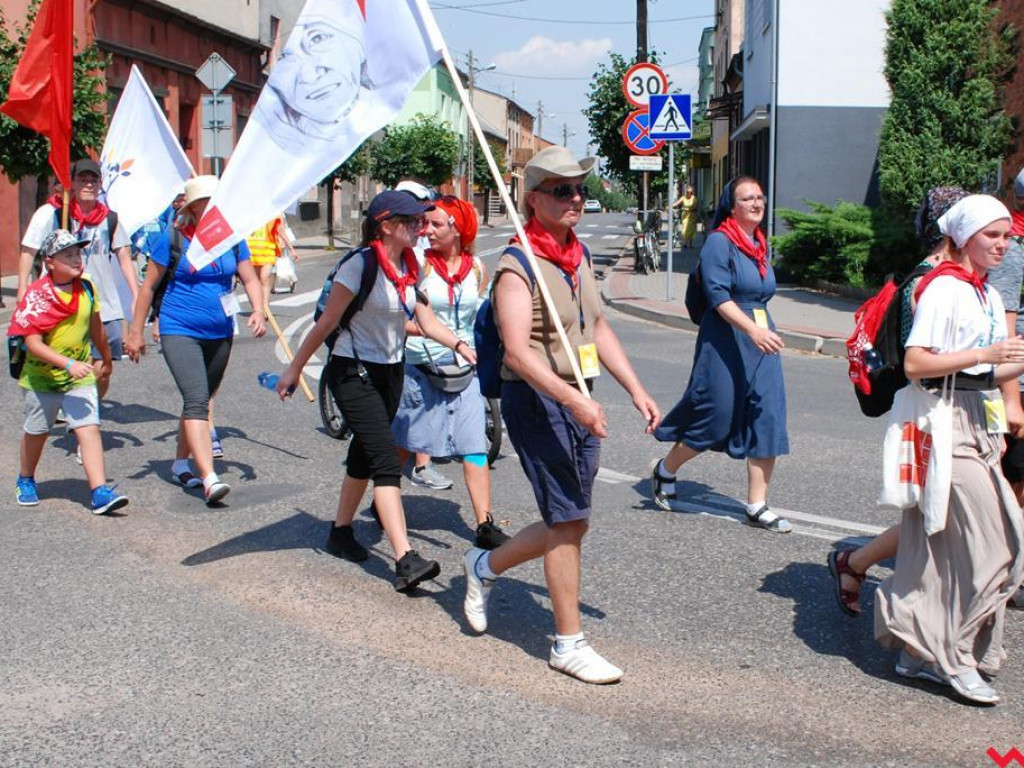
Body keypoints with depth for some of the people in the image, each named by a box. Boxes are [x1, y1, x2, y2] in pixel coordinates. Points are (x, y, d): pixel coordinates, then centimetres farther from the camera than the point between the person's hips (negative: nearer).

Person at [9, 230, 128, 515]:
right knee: (36, 431, 17)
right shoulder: (36, 295, -18)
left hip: (80, 376, 2)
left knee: (89, 428, -13)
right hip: (42, 376, -2)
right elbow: (33, 343, -23)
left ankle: (100, 491, -18)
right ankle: (26, 480, 42)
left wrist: (105, 357, 26)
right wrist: (68, 364, -33)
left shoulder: (87, 288, -4)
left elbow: (94, 326, 13)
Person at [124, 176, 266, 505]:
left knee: (201, 400, 16)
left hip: (220, 333, 5)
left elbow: (250, 279, 5)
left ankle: (181, 464, 35)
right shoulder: (173, 239, -6)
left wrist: (258, 311, -16)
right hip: (179, 330, -5)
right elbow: (148, 286, 0)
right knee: (196, 399, -19)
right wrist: (135, 332, 1)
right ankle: (209, 479, -27)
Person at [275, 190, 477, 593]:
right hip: (353, 372, -8)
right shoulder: (360, 265, -18)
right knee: (386, 459, -16)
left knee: (365, 454, 17)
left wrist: (459, 344, -11)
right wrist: (294, 370, -6)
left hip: (390, 371, 8)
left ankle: (341, 533, 35)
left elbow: (425, 318, 6)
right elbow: (326, 322, -13)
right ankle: (405, 561, -21)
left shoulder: (409, 265, 4)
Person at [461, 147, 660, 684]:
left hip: (578, 402, 9)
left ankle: (485, 566, 37)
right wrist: (572, 399, -34)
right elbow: (518, 351, -24)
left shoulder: (579, 256, 13)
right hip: (536, 401, -9)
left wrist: (635, 389, 13)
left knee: (569, 523, 14)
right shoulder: (518, 267, -15)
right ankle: (569, 645, 9)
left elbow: (598, 328, 20)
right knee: (568, 523, -4)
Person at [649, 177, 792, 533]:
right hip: (726, 341, -7)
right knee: (717, 419, -1)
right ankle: (665, 470, 25)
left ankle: (757, 506, 7)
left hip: (761, 338, 7)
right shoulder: (719, 242, -10)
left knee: (766, 419, 1)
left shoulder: (761, 244, 14)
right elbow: (719, 297, -20)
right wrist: (752, 329, -31)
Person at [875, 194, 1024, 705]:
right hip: (947, 423, -9)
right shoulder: (944, 289, -12)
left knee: (943, 541, 11)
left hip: (977, 423, 9)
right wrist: (983, 355, -21)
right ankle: (955, 657, 2)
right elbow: (914, 364, -19)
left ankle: (919, 650, 19)